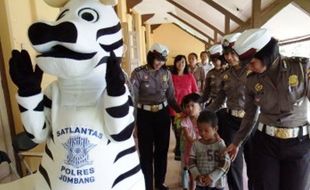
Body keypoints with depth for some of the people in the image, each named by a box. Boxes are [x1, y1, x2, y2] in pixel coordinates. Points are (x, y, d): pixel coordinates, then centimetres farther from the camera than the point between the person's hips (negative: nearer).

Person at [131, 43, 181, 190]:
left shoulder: (166, 73, 3)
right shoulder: (138, 73, -10)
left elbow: (170, 96, 6)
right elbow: (132, 96, -17)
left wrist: (181, 111, -2)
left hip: (163, 114, 4)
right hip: (145, 115, -4)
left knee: (162, 149, 15)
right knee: (146, 151, 7)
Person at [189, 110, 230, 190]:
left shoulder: (220, 144, -12)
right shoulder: (196, 144, -4)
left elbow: (226, 163, -15)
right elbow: (191, 162, -2)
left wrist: (212, 177, -19)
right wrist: (197, 175, -15)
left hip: (217, 183, -2)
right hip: (201, 183, 3)